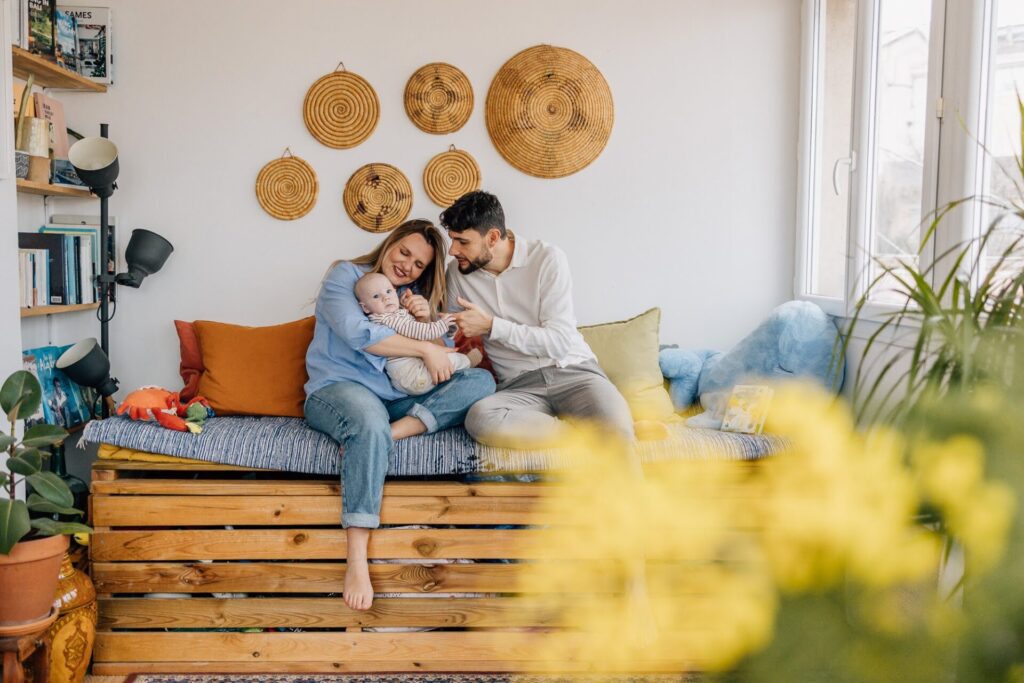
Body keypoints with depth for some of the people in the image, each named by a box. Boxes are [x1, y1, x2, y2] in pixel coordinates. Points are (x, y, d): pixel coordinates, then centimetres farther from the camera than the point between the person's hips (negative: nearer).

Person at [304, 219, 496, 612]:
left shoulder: (414, 296, 21)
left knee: (481, 380, -11)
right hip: (336, 388, -6)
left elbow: (442, 351, 15)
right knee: (370, 421, -43)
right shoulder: (344, 276, 3)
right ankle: (357, 562, -45)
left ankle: (393, 431, -32)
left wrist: (427, 320, -4)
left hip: (395, 398, 6)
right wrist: (425, 349, -12)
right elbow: (357, 332, -15)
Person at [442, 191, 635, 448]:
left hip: (572, 371, -4)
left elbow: (559, 342, -11)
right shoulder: (458, 274, 7)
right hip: (519, 386, 4)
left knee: (616, 429, -37)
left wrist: (491, 325, -16)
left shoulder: (547, 258, -4)